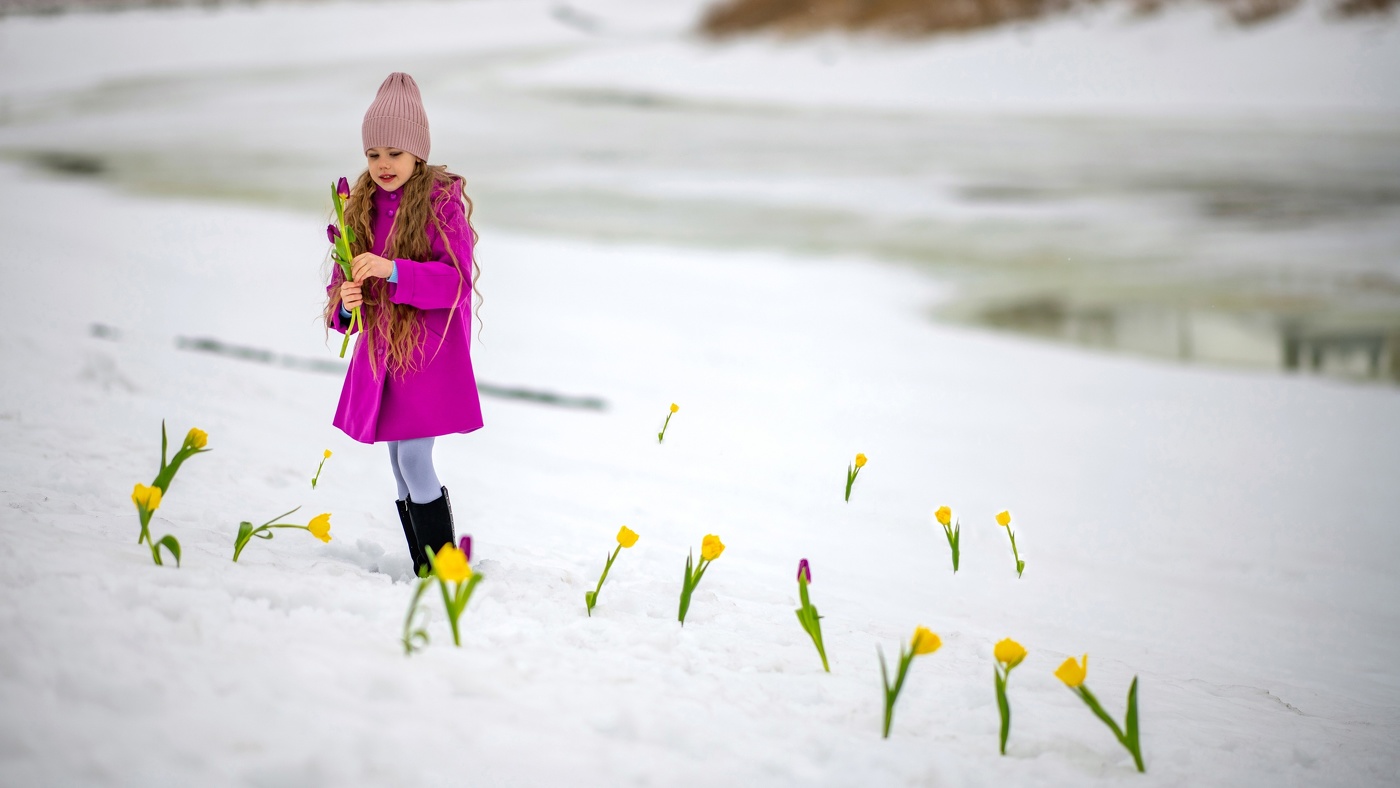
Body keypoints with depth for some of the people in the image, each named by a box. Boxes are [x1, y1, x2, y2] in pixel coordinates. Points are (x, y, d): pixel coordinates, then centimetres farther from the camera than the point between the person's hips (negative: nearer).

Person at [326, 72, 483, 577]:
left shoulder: (441, 200, -9)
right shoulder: (361, 204, 9)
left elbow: (458, 279, -16)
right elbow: (345, 277, 11)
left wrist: (393, 271, -28)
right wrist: (344, 298, -13)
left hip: (430, 350, -6)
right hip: (379, 350, 6)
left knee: (414, 462, -12)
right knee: (399, 465, 10)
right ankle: (421, 572, 20)